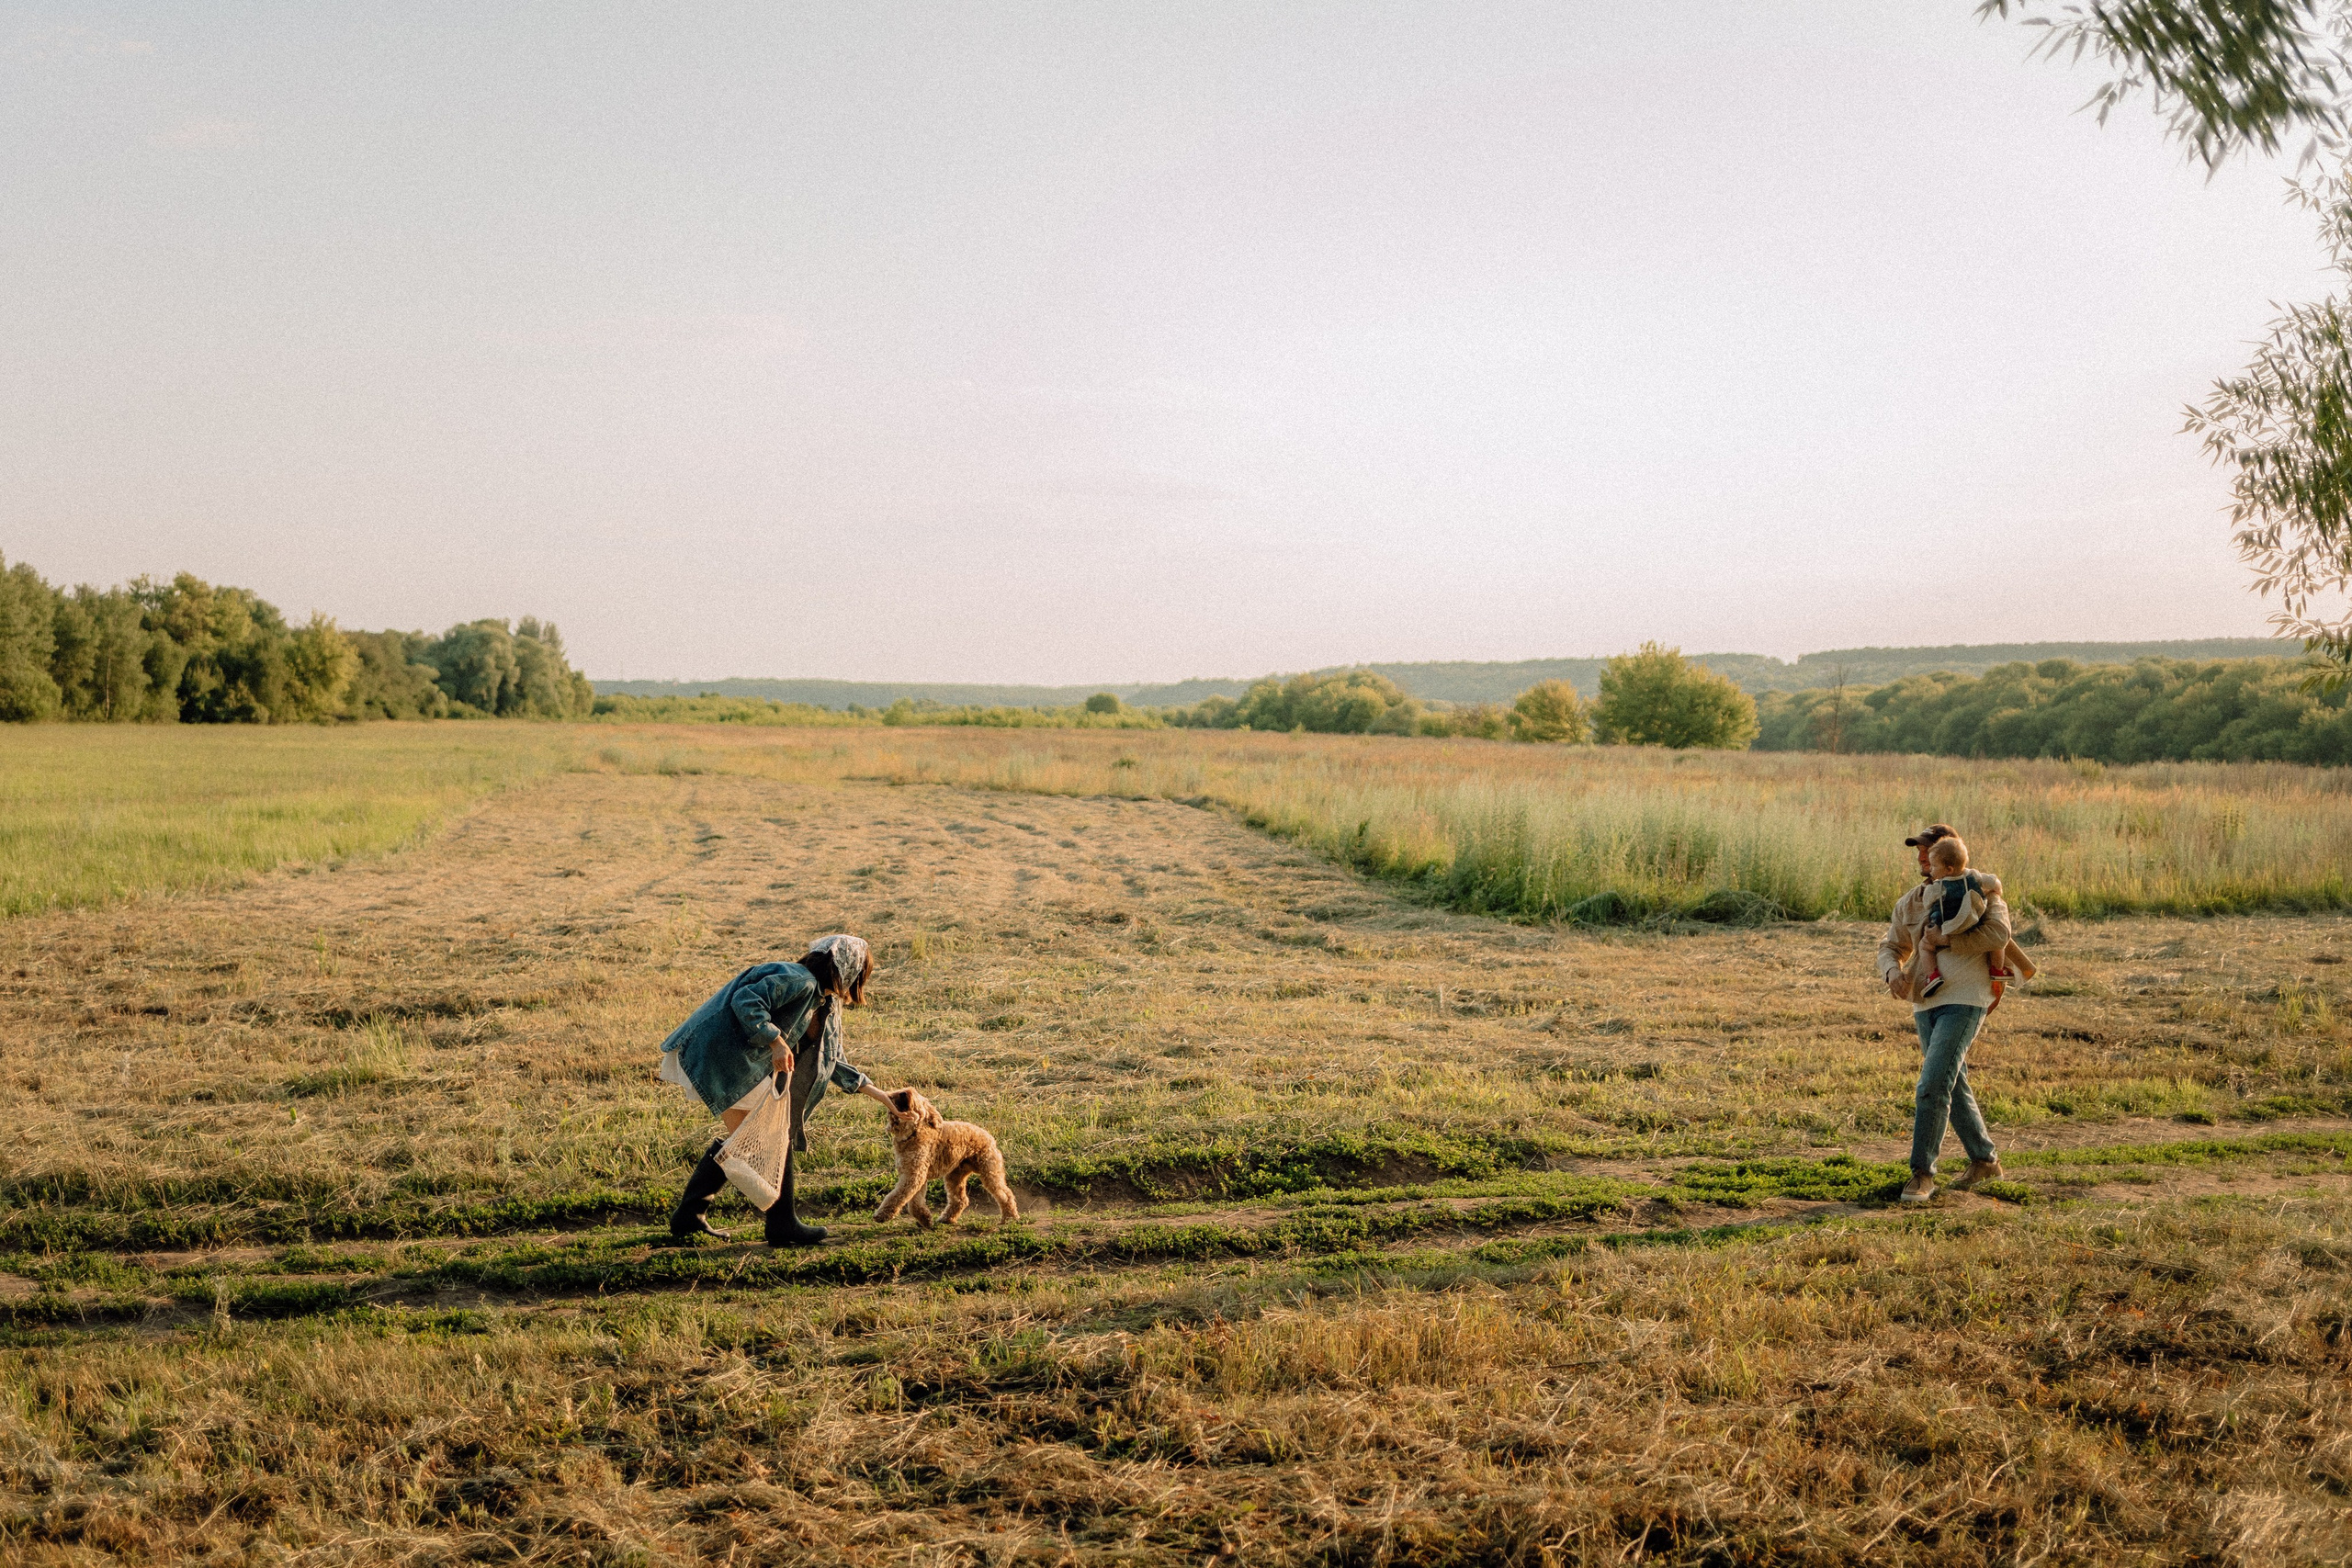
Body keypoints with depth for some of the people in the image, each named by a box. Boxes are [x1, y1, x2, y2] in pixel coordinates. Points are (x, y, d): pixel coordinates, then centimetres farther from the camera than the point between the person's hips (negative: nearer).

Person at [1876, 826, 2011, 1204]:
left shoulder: (1979, 890, -3)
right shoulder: (1910, 902, 14)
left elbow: (1999, 933, -18)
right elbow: (1890, 946, 16)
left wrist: (1945, 940, -17)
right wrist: (1893, 971, -6)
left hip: (1964, 1001, -7)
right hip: (1925, 1003, 7)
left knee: (1933, 1085, -15)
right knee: (1954, 1088, 15)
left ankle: (1922, 1173, -10)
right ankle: (1985, 1160, 31)